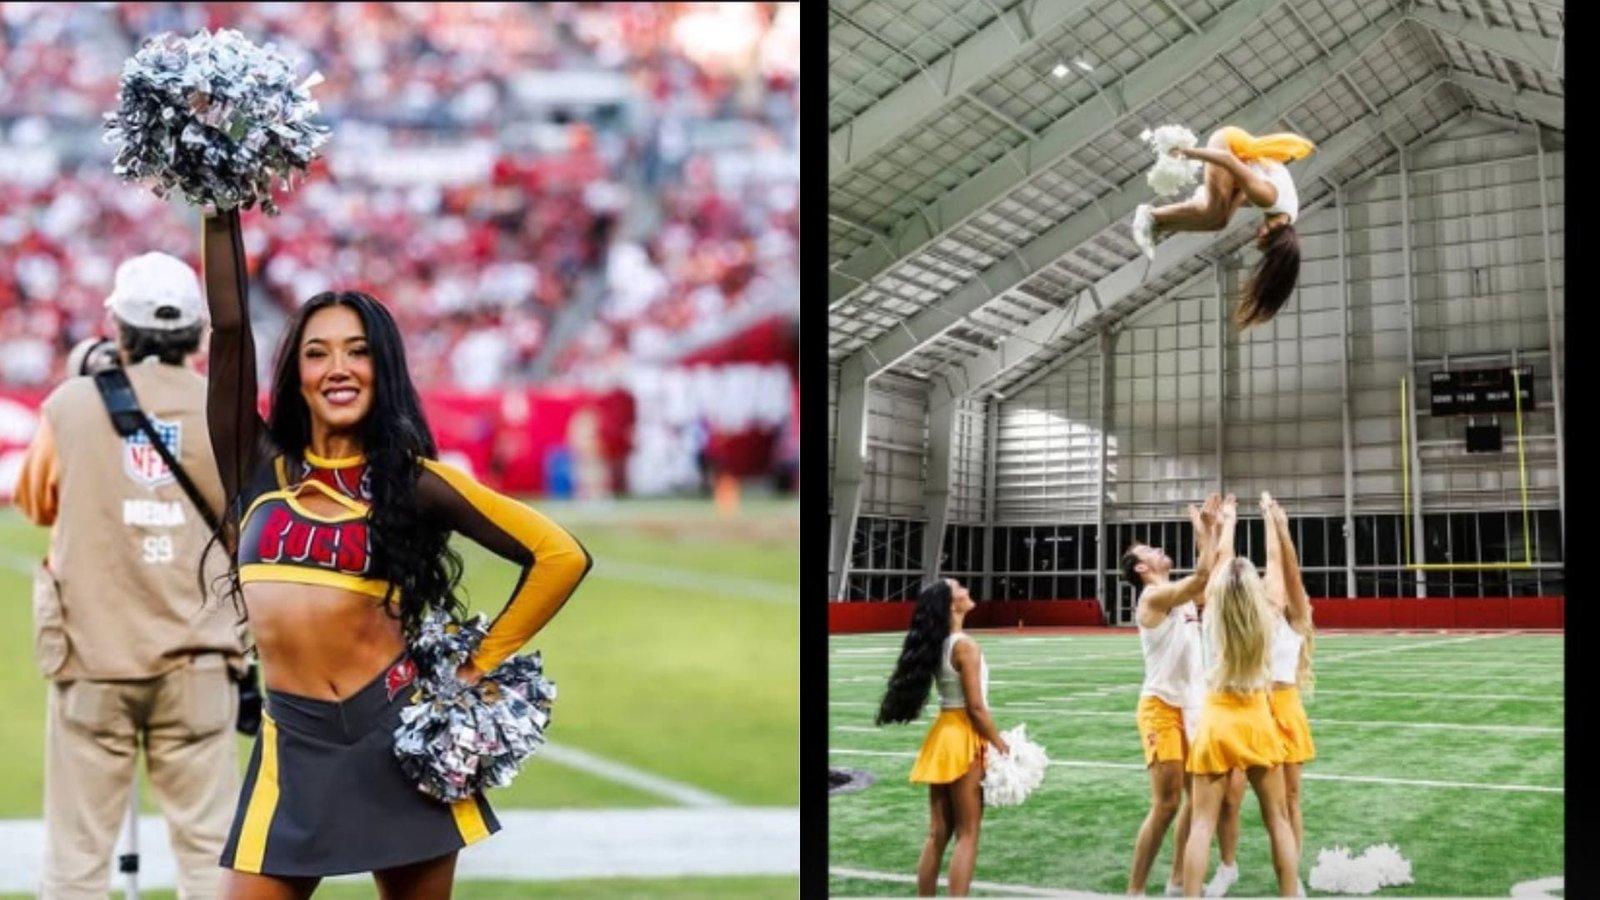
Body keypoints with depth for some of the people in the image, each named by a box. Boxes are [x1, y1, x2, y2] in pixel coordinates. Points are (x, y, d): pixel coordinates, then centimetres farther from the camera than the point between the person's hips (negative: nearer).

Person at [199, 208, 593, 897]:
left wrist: (481, 664, -2)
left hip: (397, 731, -2)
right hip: (295, 743, 2)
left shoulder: (411, 479, 0)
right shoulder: (256, 469, 6)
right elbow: (228, 327, -3)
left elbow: (562, 557, -2)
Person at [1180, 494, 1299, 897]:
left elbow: (1222, 559, 13)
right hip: (1257, 720, 0)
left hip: (1217, 721, 0)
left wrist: (1228, 521, 28)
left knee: (1202, 822, -2)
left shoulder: (1212, 614, -4)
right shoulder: (1265, 618, -5)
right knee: (1278, 818, 10)